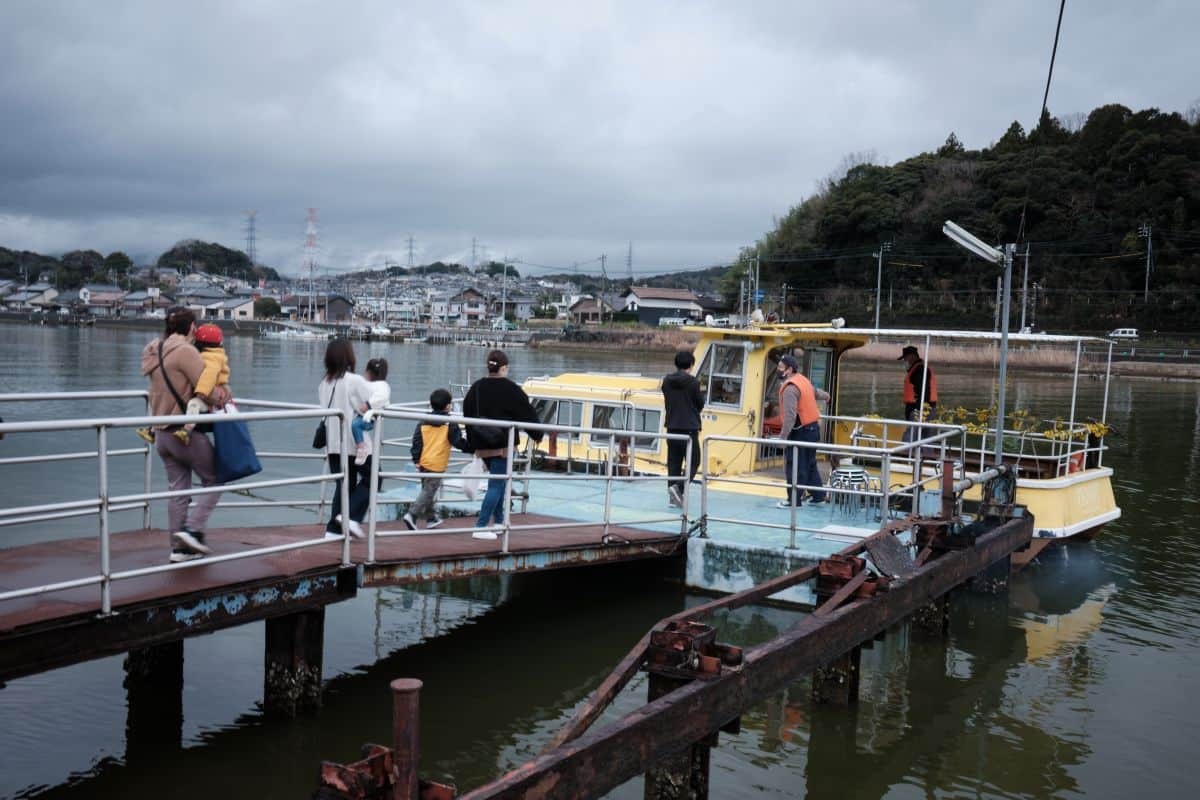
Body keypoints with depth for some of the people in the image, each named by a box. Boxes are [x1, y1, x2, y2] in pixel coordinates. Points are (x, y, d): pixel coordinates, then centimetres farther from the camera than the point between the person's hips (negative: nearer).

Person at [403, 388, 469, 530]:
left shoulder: (423, 422, 6)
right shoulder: (450, 423, -7)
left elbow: (416, 441, 3)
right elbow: (458, 441, -4)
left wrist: (416, 459, 7)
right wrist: (469, 446, 12)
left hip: (423, 462, 6)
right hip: (437, 464, -6)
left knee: (427, 490, 18)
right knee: (429, 492, -3)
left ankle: (431, 518, 29)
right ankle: (412, 515, -15)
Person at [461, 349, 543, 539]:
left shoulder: (476, 388, 4)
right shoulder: (509, 389, -11)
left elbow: (467, 414, 10)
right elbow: (527, 412, -5)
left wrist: (473, 444, 18)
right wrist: (537, 434, 11)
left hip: (482, 446, 6)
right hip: (503, 445, -6)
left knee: (498, 481, 22)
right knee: (497, 485, -2)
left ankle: (498, 520, 28)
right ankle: (481, 527, -8)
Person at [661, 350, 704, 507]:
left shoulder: (667, 381, 5)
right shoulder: (692, 382, -10)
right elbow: (700, 404, -1)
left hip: (672, 427, 5)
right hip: (690, 428, -5)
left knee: (673, 463, 10)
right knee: (693, 462, 4)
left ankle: (673, 496, 10)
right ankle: (678, 487, -16)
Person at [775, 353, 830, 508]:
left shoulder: (790, 388, -20)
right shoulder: (804, 381, 10)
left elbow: (790, 416, -27)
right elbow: (821, 394, 27)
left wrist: (782, 437, -27)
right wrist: (826, 397, 51)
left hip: (800, 432, -10)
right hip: (813, 428, 10)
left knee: (795, 467, -3)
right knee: (810, 464, 19)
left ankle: (794, 500, 1)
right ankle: (818, 495, 26)